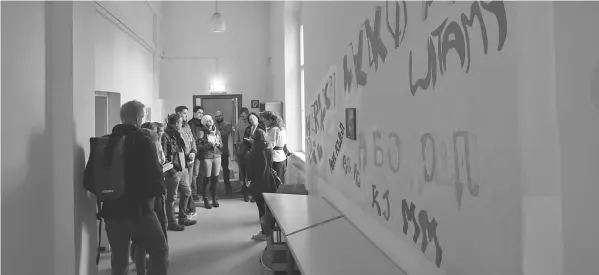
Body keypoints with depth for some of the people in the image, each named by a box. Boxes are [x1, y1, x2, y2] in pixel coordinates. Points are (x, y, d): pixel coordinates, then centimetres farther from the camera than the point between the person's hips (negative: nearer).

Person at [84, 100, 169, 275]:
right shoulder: (144, 141, -10)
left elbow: (89, 178, 6)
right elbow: (154, 175, -16)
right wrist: (158, 191, 4)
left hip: (112, 208, 6)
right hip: (139, 208, -5)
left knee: (119, 257, 16)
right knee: (159, 250, 8)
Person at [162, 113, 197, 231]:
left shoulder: (177, 134, 14)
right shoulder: (166, 136, -15)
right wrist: (170, 170, -20)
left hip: (183, 169, 10)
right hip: (173, 171, -9)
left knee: (187, 192, 17)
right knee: (171, 197, 1)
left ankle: (182, 218, 31)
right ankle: (171, 222, 12)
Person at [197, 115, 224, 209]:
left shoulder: (217, 132, 10)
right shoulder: (202, 133, -4)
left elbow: (221, 145, 14)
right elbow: (199, 146, -8)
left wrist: (217, 144, -7)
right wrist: (208, 145, -18)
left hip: (217, 156, 4)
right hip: (206, 157, -4)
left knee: (215, 179, 6)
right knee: (206, 179, 0)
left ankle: (214, 199, 20)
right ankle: (205, 200, 11)